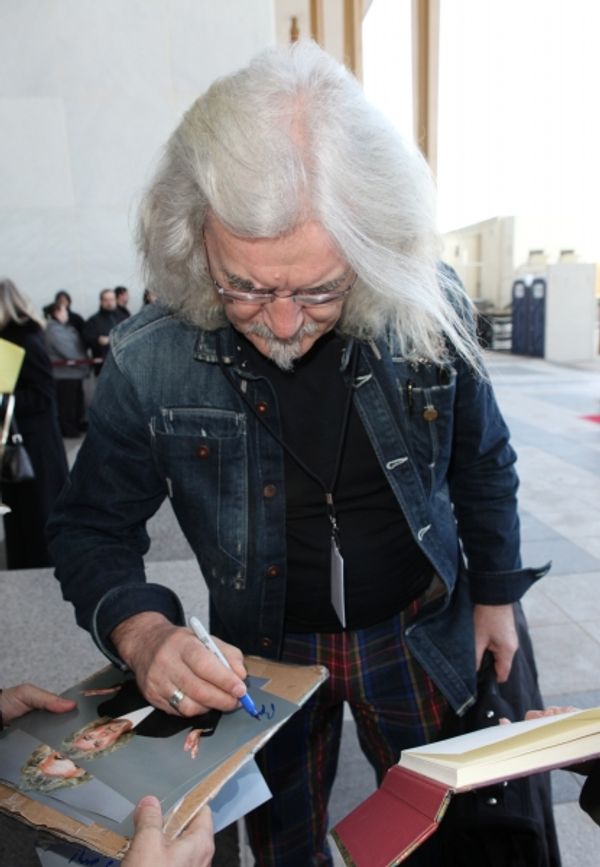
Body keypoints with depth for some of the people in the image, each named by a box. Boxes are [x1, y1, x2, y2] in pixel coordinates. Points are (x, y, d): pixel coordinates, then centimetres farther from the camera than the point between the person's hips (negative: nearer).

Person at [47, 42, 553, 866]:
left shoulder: (430, 314, -20)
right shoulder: (149, 363, -23)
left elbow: (483, 466, -3)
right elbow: (90, 528, -10)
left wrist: (495, 596, 7)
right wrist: (144, 635, -29)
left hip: (419, 634, 1)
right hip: (264, 651, 0)